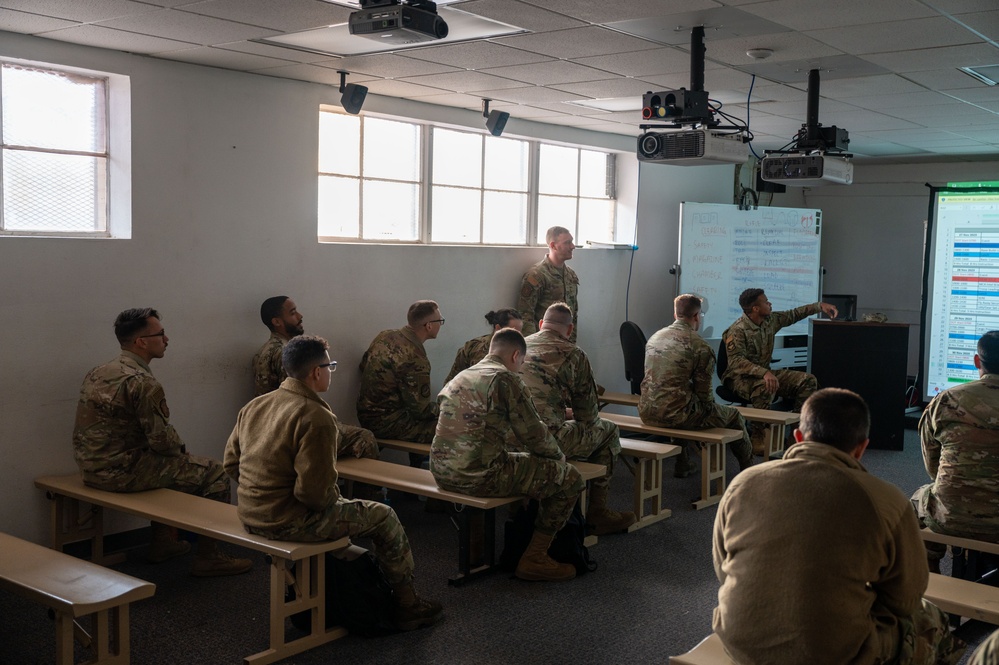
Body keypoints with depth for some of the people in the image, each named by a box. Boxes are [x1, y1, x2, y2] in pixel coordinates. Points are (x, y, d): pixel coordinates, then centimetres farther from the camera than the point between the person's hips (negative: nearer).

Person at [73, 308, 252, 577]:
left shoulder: (97, 373, 10)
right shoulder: (143, 383, -20)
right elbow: (162, 439, -20)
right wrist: (181, 447, 4)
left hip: (92, 468, 10)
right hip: (122, 472, -10)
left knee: (169, 463, 33)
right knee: (214, 473, -1)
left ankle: (162, 542, 37)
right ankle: (208, 557, 6)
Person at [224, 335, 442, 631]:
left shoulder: (254, 406, 5)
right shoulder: (316, 417, -22)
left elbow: (230, 462, 11)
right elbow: (315, 491, -25)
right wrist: (333, 497, -3)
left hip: (250, 516, 9)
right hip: (288, 522, -9)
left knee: (346, 508, 33)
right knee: (384, 517, 7)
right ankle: (406, 605, 21)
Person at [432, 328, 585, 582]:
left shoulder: (460, 377, 19)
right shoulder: (506, 378, -8)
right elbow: (534, 434, -7)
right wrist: (559, 456, 13)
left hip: (442, 471, 9)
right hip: (478, 474, -9)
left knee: (523, 463, 35)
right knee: (570, 479, 2)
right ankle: (534, 559, 7)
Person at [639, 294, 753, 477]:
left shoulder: (655, 337, 8)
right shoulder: (700, 346, -12)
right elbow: (704, 392, -8)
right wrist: (710, 405, 15)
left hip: (647, 413, 7)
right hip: (675, 415, -7)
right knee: (733, 415, 17)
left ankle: (683, 465, 47)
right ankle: (748, 467, 36)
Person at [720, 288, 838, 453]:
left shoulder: (770, 320, 2)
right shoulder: (737, 331, -22)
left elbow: (794, 314, 17)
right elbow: (736, 360, -34)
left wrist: (820, 306, 7)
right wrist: (764, 373, -46)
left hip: (765, 373, 8)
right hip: (740, 378, -8)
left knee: (808, 380, -3)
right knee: (765, 387, -41)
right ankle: (757, 437, -28)